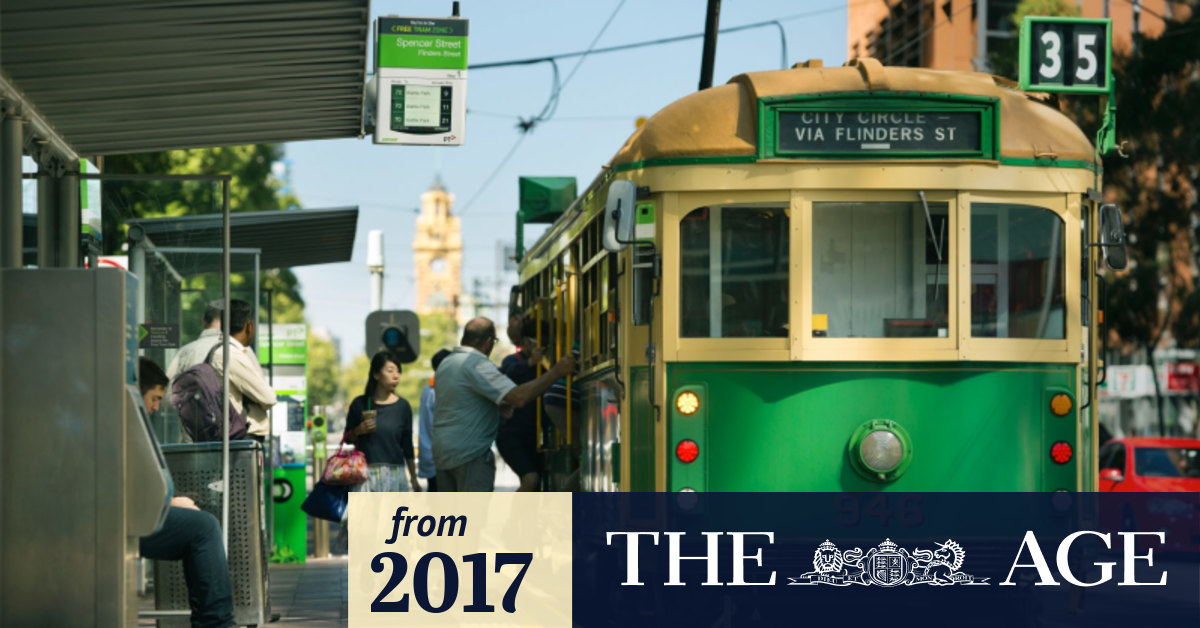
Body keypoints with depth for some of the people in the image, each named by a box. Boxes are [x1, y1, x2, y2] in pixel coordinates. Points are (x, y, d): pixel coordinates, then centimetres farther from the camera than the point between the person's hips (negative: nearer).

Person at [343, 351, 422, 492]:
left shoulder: (402, 406, 5)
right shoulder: (360, 404, 2)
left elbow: (407, 446, 10)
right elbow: (347, 438, 12)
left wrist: (413, 478, 10)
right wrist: (358, 431, -10)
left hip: (394, 473, 1)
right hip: (366, 473, -1)